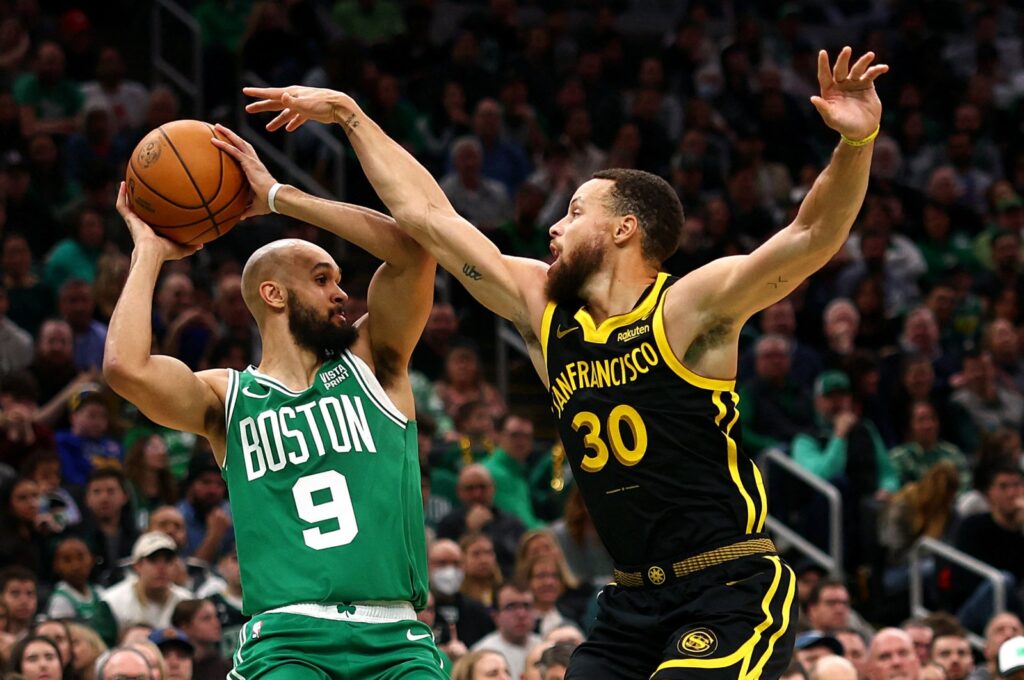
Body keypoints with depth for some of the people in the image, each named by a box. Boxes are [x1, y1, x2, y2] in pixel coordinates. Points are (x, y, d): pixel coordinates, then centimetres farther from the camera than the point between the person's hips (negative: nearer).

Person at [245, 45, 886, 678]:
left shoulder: (691, 306, -9)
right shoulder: (544, 311, 9)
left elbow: (810, 238, -23)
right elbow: (427, 215, 16)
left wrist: (856, 143, -39)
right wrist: (349, 116, 20)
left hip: (731, 598, -7)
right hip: (633, 605, 7)